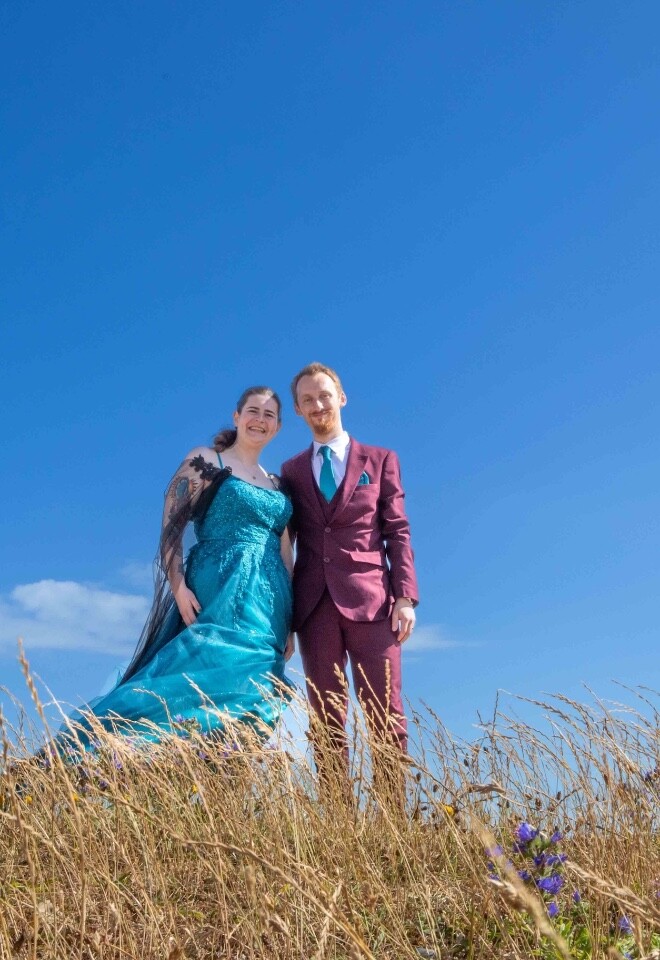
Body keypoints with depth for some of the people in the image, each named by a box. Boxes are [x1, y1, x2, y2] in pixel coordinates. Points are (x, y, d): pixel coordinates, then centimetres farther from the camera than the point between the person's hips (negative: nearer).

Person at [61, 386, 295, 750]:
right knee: (196, 678, -19)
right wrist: (179, 586, -17)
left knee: (243, 702, -1)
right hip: (219, 597, -6)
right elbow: (172, 526, -4)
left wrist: (289, 624, 12)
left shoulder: (275, 484, 20)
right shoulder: (205, 461, 4)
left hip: (267, 613, 6)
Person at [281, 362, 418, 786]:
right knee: (326, 721, 4)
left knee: (386, 717, -1)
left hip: (370, 600, -2)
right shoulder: (291, 471, 16)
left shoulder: (381, 460, 11)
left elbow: (398, 532, 6)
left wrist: (405, 596, -5)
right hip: (315, 604, 2)